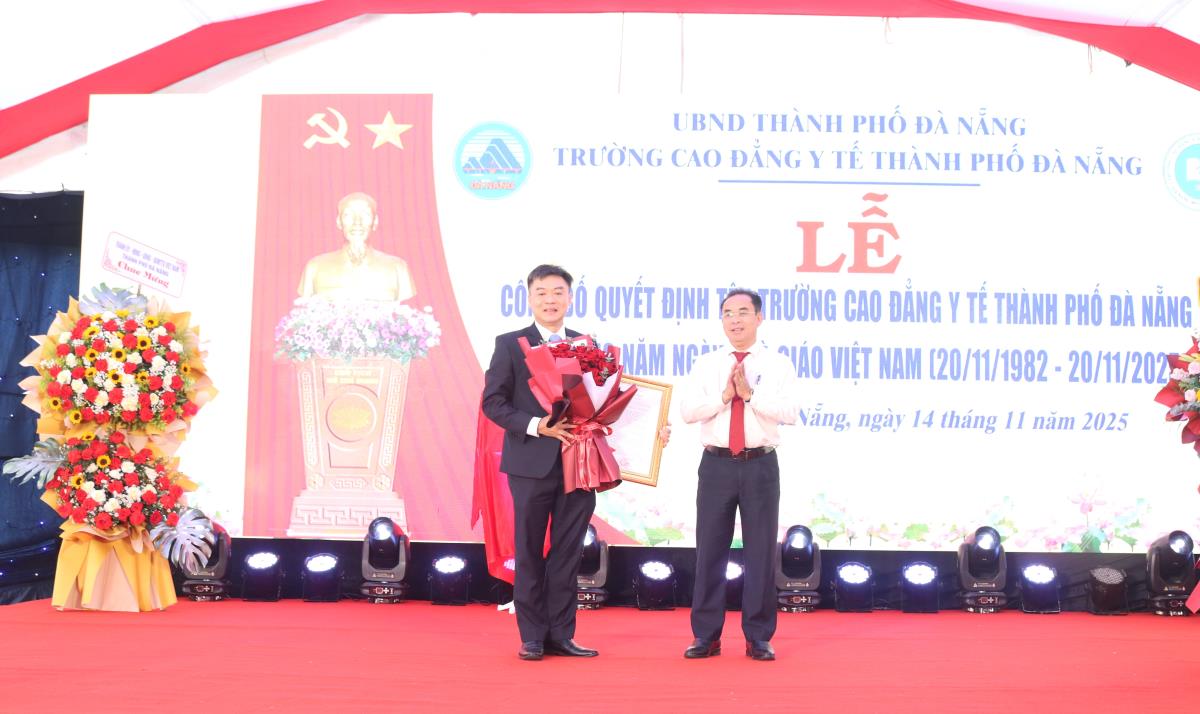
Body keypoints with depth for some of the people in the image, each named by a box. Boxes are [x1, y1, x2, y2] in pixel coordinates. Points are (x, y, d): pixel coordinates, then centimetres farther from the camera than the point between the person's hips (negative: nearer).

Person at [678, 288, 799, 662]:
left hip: (761, 465, -1)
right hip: (717, 464, 1)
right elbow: (687, 410, -2)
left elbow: (790, 412, -7)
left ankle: (758, 638, 14)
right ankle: (706, 636, 13)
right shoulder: (705, 364, 10)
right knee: (710, 550, 4)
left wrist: (750, 394, -14)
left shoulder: (777, 364, 5)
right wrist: (723, 396, -13)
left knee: (761, 551, 3)